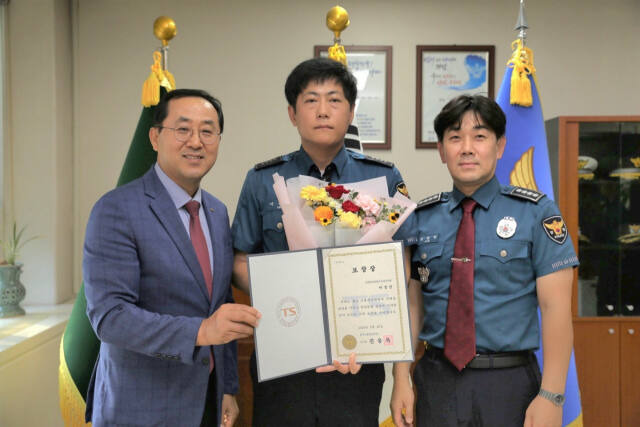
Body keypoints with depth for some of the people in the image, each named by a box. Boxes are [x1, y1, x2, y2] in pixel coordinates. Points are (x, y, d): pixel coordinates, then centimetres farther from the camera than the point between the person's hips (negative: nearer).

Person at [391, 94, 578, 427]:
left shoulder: (536, 213, -5)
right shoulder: (421, 218, 2)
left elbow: (556, 307, -9)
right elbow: (411, 303, 3)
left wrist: (551, 396, -14)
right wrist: (402, 380, -4)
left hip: (509, 385, -2)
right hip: (436, 381, 2)